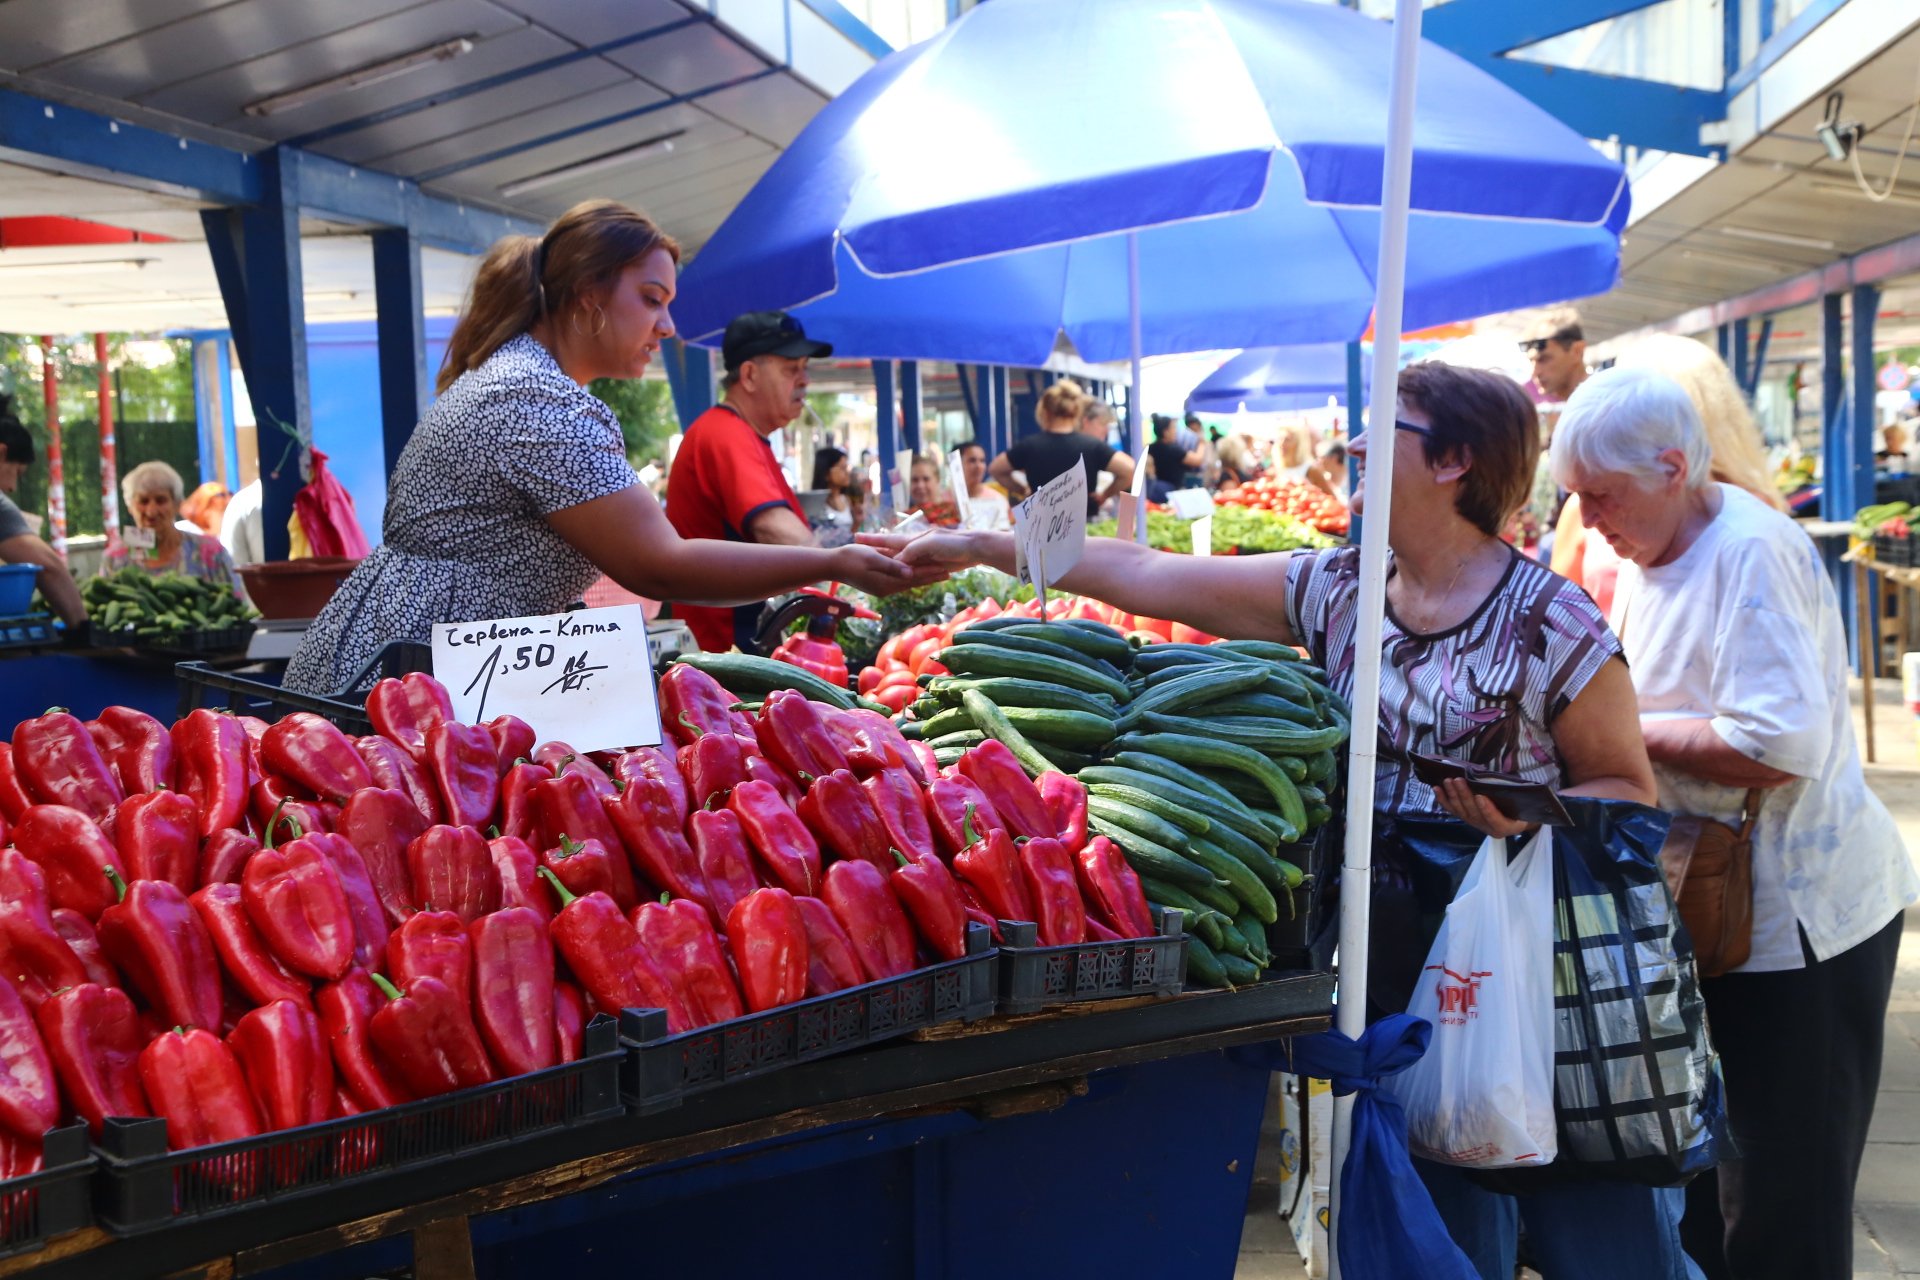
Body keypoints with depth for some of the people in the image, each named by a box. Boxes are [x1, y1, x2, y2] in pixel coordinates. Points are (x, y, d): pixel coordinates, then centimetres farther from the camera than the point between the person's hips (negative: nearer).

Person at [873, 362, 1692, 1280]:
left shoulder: (1552, 624, -9)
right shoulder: (1336, 589, 5)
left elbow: (1629, 790, -3)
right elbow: (1148, 577, 3)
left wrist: (1528, 817, -23)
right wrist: (979, 545, 2)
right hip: (1399, 975, 4)